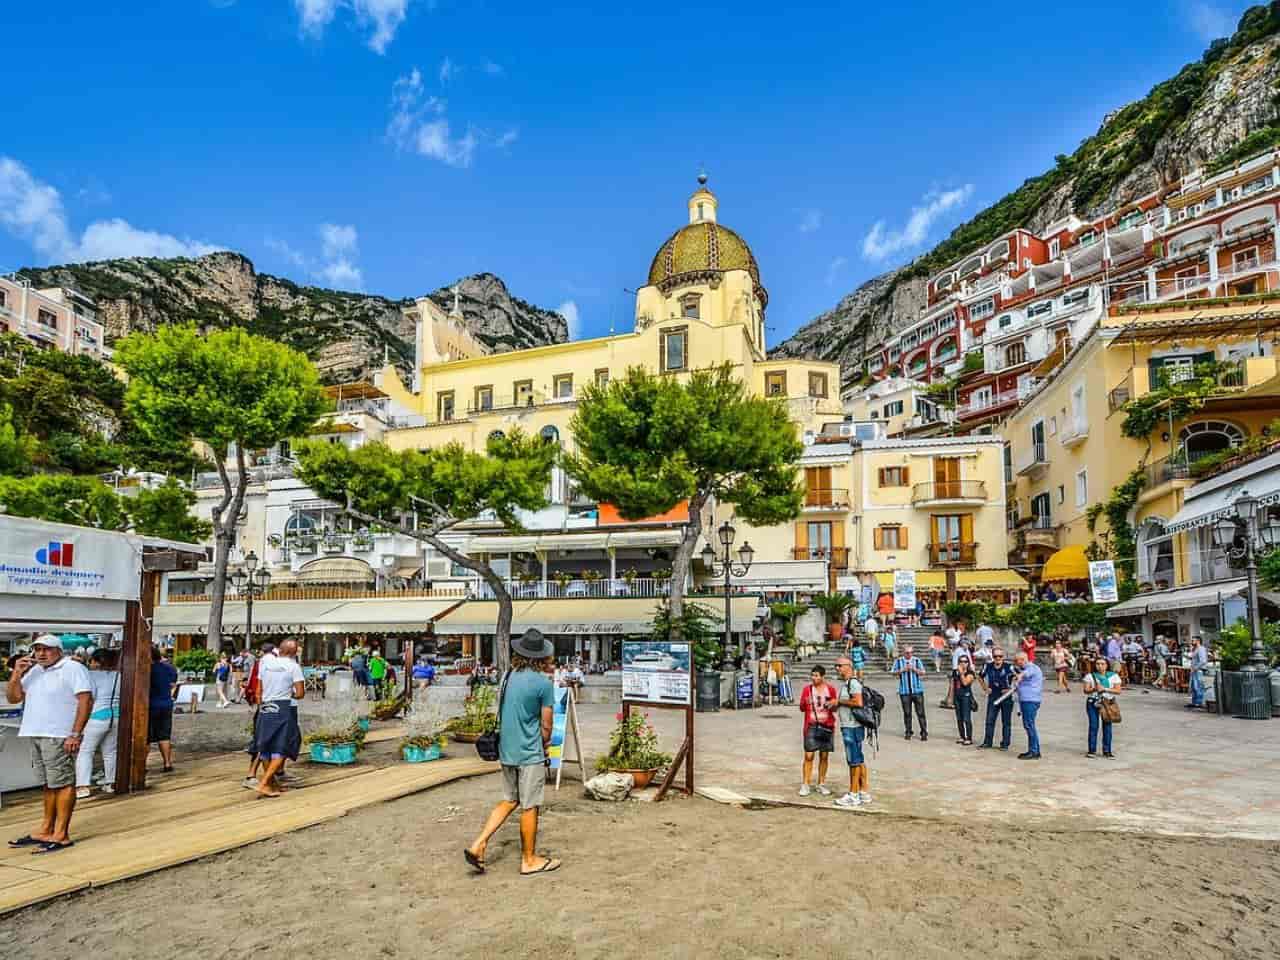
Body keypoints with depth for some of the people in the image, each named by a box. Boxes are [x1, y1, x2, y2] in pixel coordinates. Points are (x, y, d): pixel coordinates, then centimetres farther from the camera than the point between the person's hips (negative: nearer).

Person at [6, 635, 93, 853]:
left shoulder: (73, 669, -7)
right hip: (36, 736, 7)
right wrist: (16, 674, 1)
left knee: (63, 784, -4)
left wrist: (76, 734, -19)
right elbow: (13, 698, 17)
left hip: (60, 737, -7)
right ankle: (46, 830, 23)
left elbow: (86, 700, -14)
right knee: (48, 785, 15)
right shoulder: (33, 671, 17)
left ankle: (61, 835, -1)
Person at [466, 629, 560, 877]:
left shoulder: (509, 676, 2)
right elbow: (546, 726, -10)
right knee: (530, 807, 6)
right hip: (530, 754, -6)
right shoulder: (543, 684, -16)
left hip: (506, 751, 7)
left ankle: (478, 844, 12)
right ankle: (529, 860, 18)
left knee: (510, 800, 20)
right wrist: (544, 745, 9)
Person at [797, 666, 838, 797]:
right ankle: (805, 785, -1)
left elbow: (834, 709, 11)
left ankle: (821, 784, 17)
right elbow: (802, 708, 4)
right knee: (808, 756, -5)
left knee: (824, 756, 6)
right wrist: (805, 703, -18)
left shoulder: (830, 689, 2)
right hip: (811, 726, -1)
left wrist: (832, 705, -11)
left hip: (827, 726, 1)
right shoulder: (807, 688, 0)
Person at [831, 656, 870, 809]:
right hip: (848, 727, 10)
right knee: (859, 760, 14)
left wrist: (839, 701, -17)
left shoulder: (853, 683, -15)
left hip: (853, 727, -10)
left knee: (854, 761, -4)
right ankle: (864, 793, 22)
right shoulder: (844, 684, 16)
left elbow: (858, 702, -28)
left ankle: (853, 795, 2)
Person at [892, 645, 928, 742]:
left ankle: (924, 732, 4)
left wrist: (914, 669, -14)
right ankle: (908, 732, 17)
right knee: (907, 713, 6)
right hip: (904, 691, 1)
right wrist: (903, 670, -11)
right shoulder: (898, 661, 5)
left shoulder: (917, 660, 4)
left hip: (917, 690, -1)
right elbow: (894, 672, 3)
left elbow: (923, 672, 1)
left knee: (920, 712, -2)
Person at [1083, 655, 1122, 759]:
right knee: (1093, 726, -3)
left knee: (1107, 726, 0)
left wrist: (1104, 689, -15)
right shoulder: (1090, 675, 4)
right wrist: (1094, 689, -20)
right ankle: (1092, 750, 5)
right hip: (1092, 703, 0)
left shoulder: (1114, 676, 4)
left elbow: (1118, 690, -3)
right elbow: (1086, 690, 0)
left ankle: (1107, 751, 11)